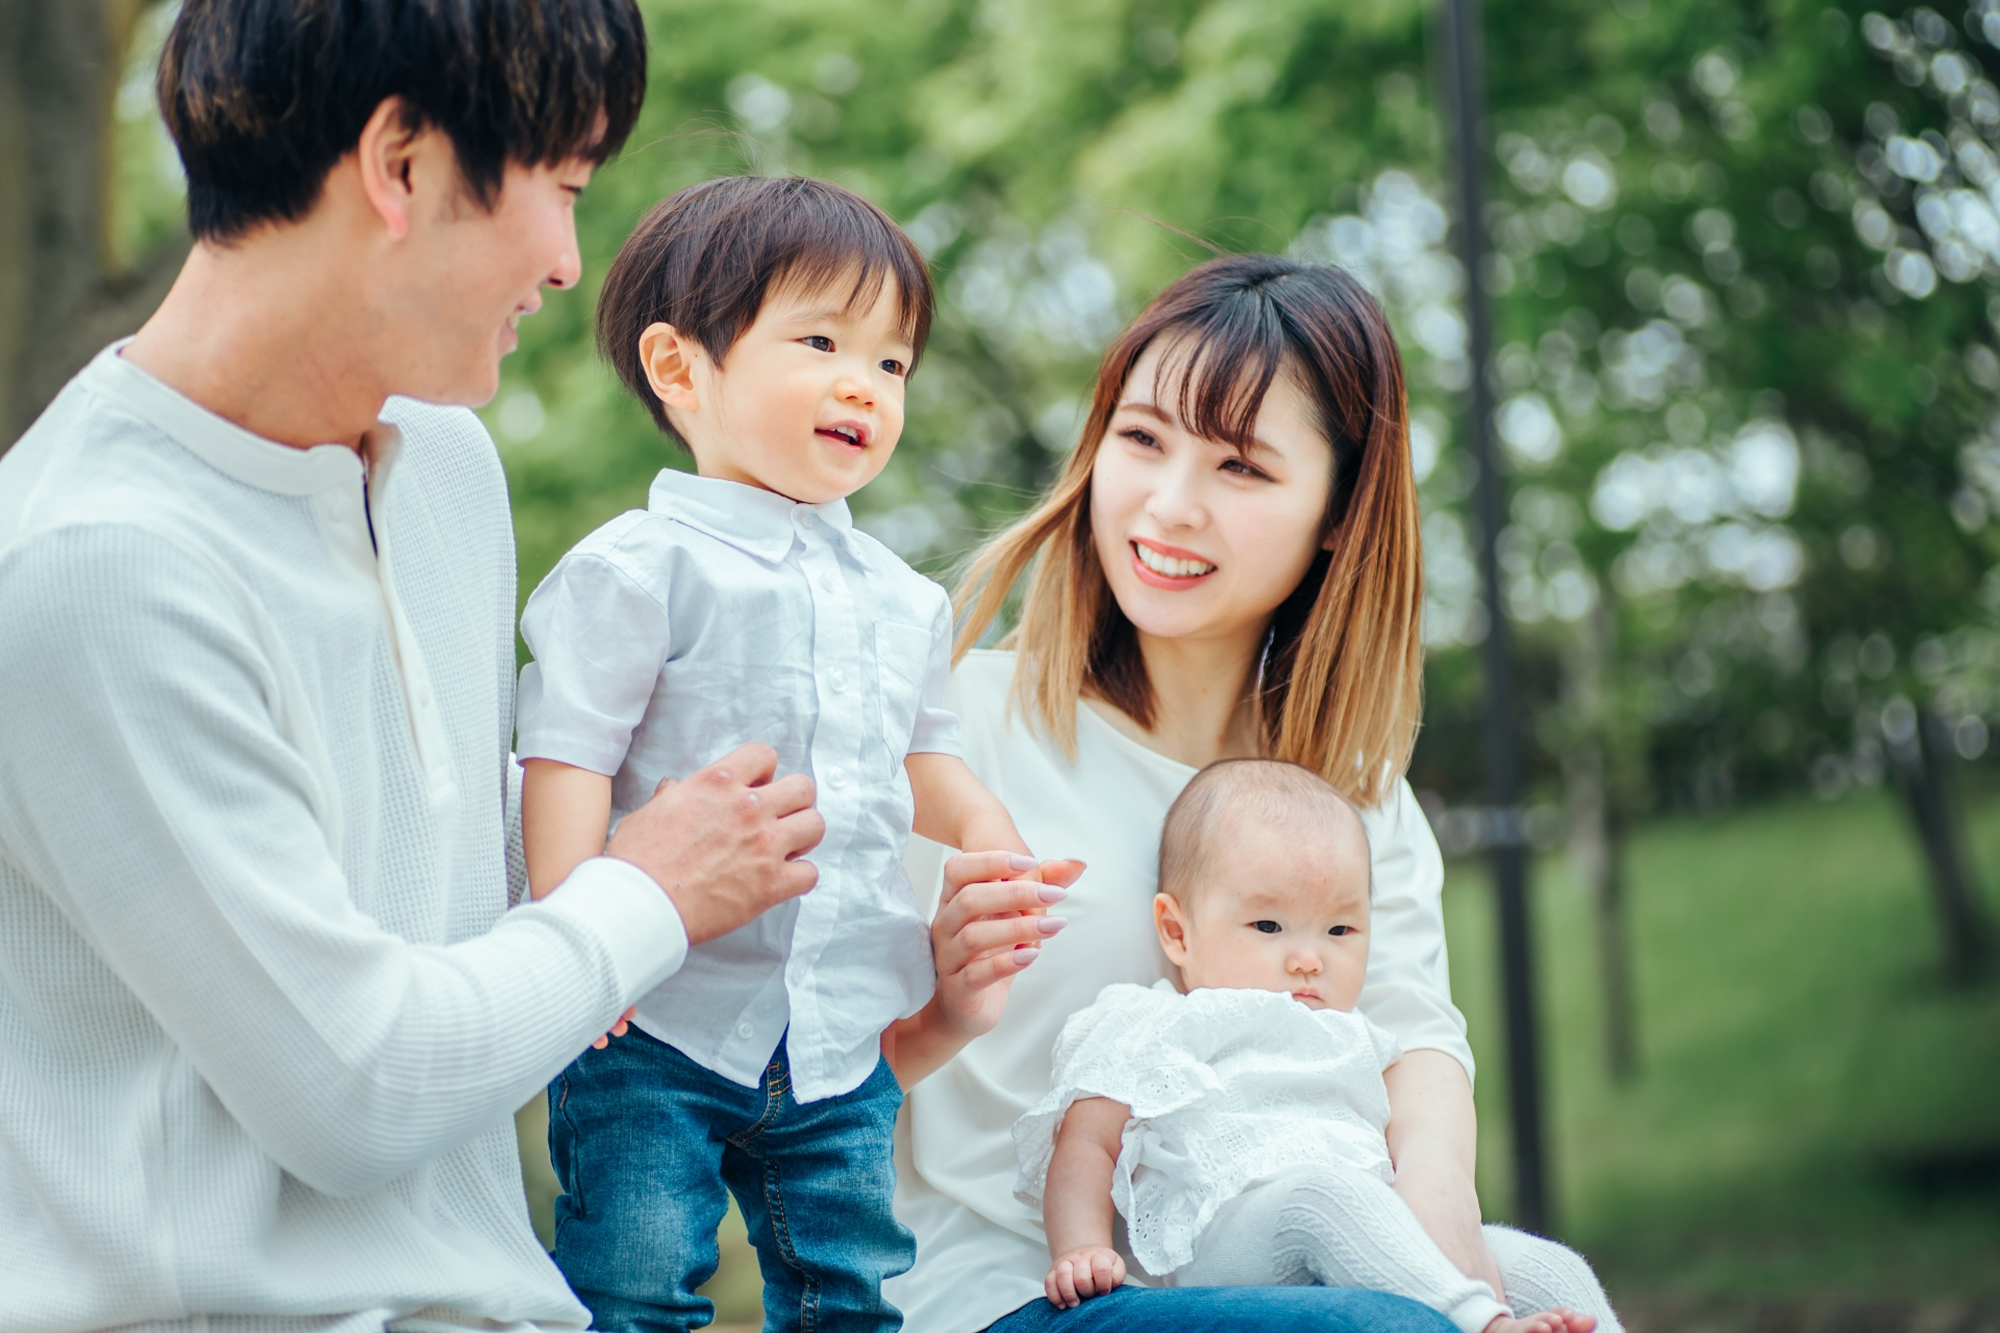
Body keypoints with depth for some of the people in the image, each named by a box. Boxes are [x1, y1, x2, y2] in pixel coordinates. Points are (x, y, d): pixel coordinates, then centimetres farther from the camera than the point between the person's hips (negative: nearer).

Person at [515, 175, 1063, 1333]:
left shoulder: (902, 601, 14)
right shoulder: (639, 570, -7)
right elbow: (568, 758, -11)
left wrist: (1003, 866, 13)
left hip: (844, 1038, 6)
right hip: (657, 1027, -5)